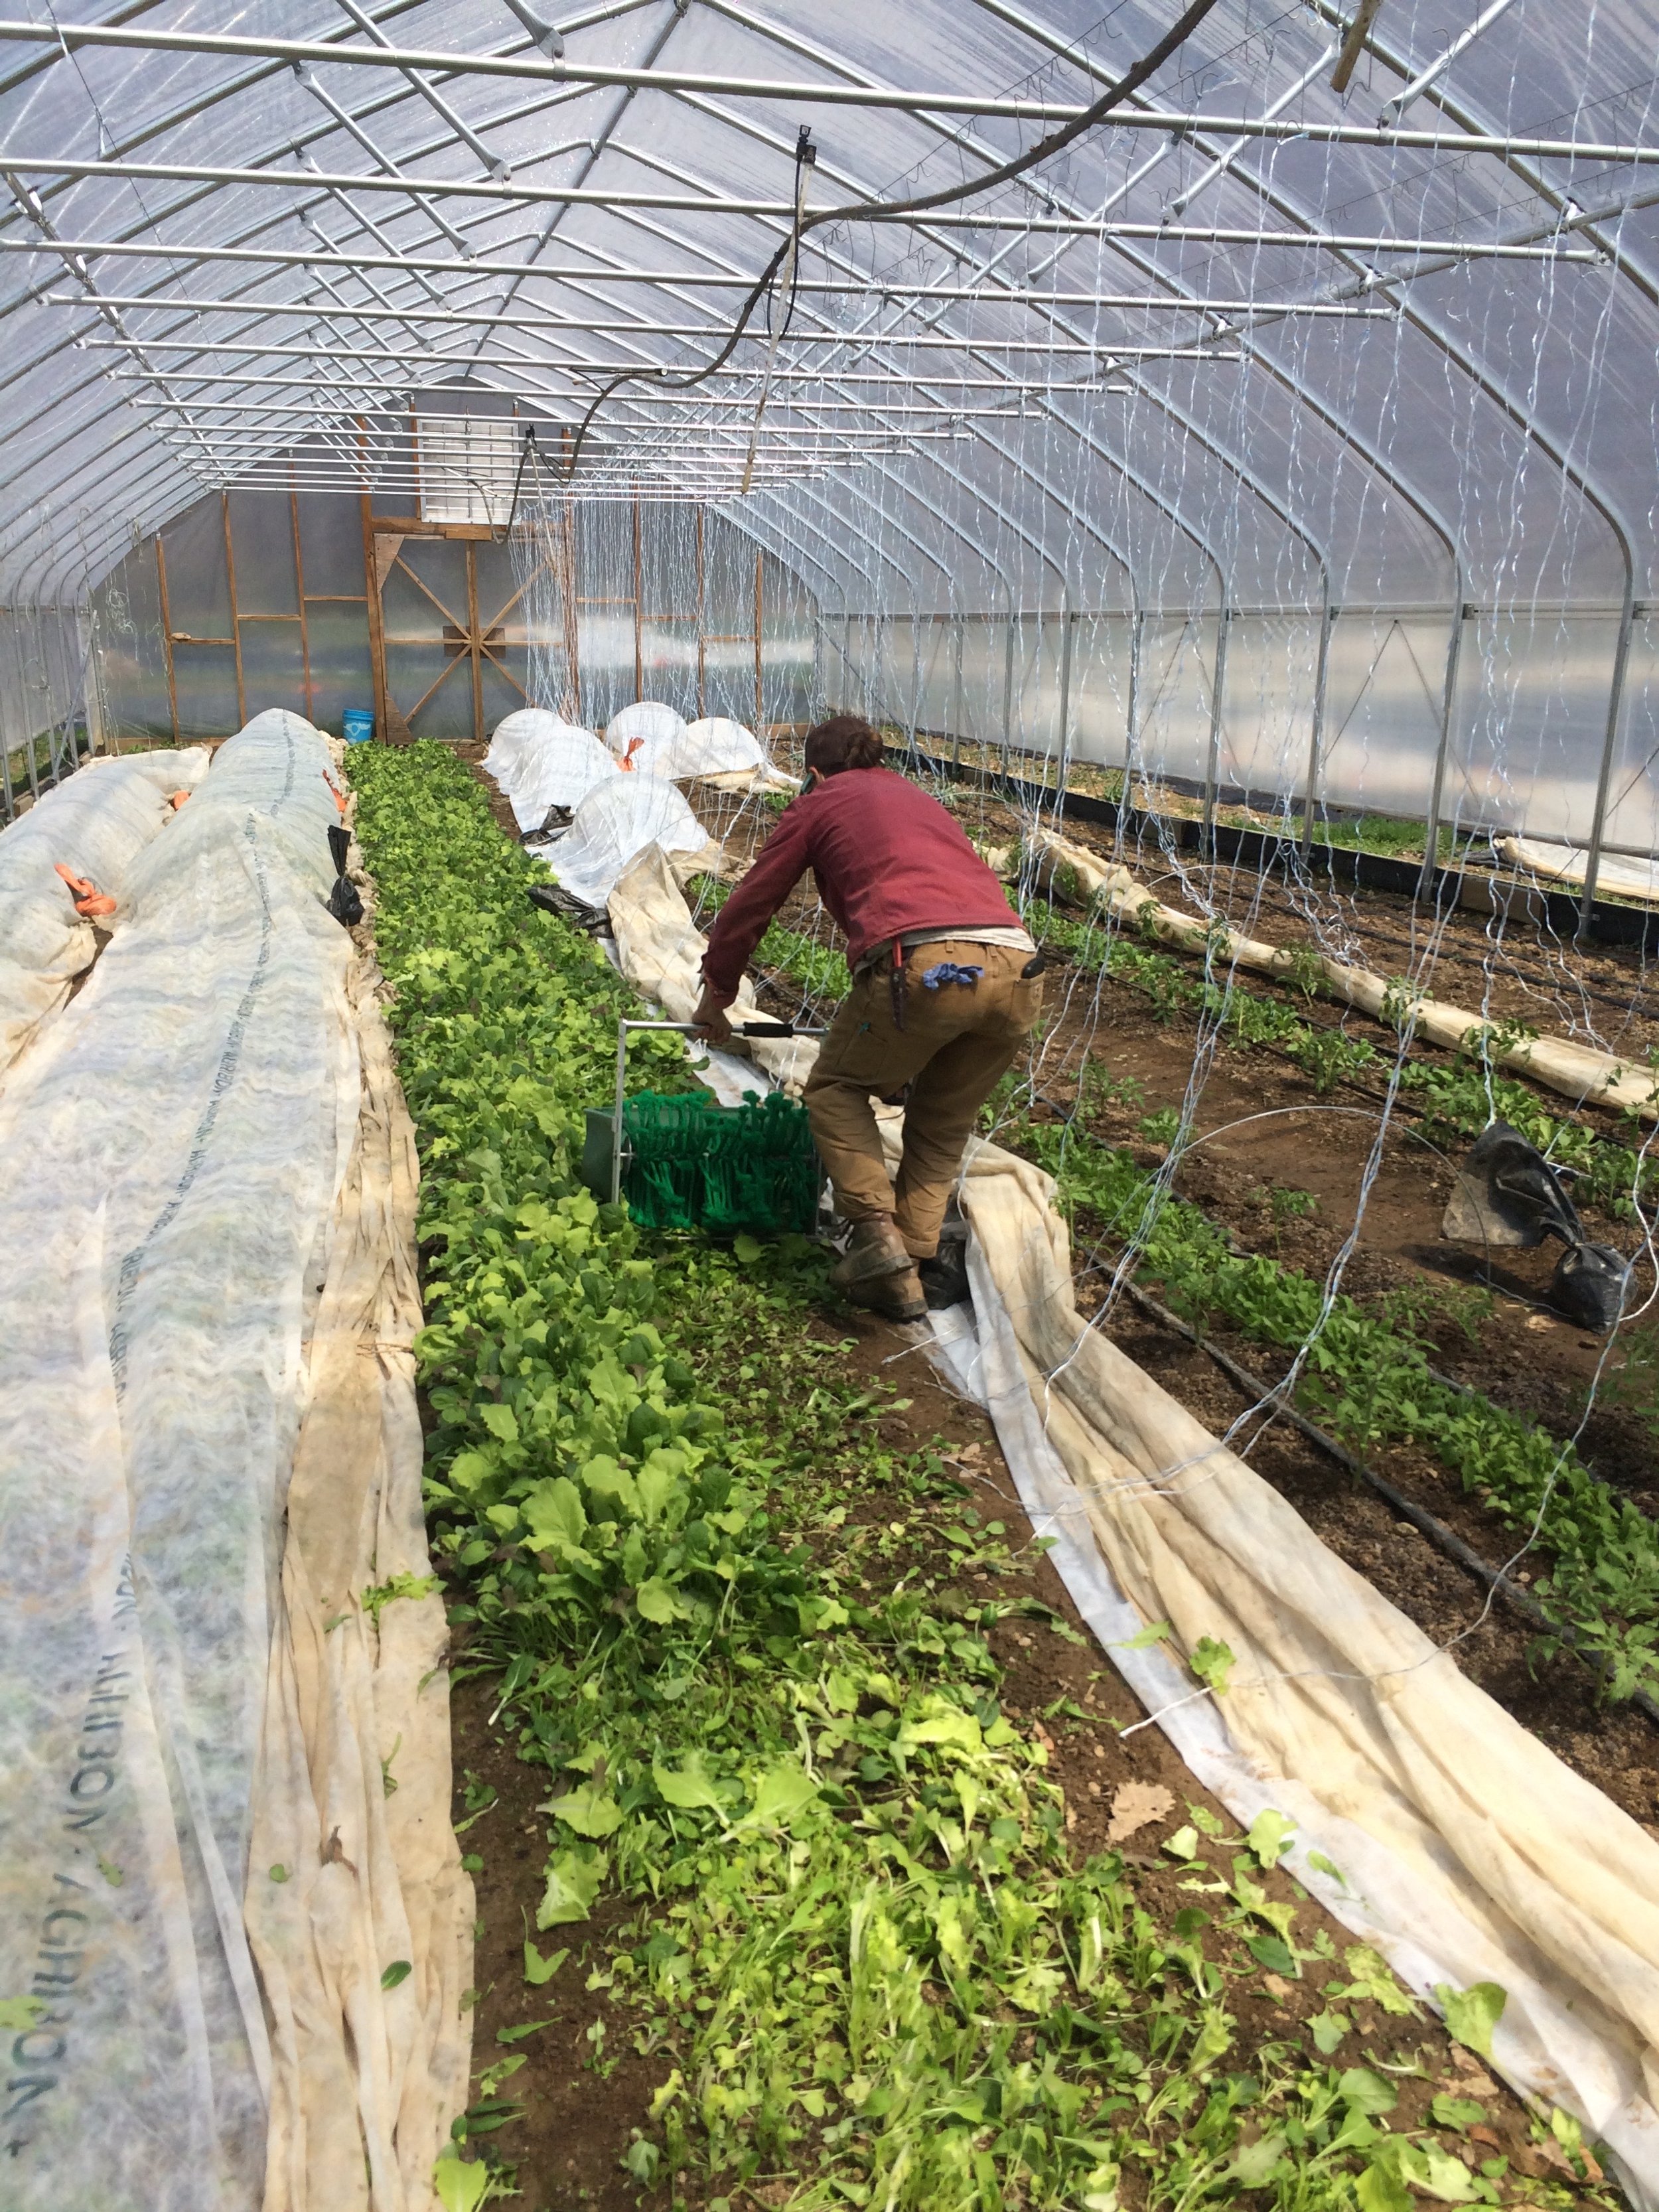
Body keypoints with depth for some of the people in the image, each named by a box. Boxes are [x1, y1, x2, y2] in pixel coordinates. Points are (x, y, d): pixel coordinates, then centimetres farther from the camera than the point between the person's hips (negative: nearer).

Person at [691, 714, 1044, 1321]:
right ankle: (916, 1261, 18)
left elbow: (749, 906, 25)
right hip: (1018, 970, 5)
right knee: (942, 1126, 25)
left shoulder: (819, 803, 21)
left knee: (836, 1088, 19)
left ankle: (876, 1231, 4)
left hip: (921, 964, -5)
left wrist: (715, 1001, 40)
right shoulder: (920, 799, 37)